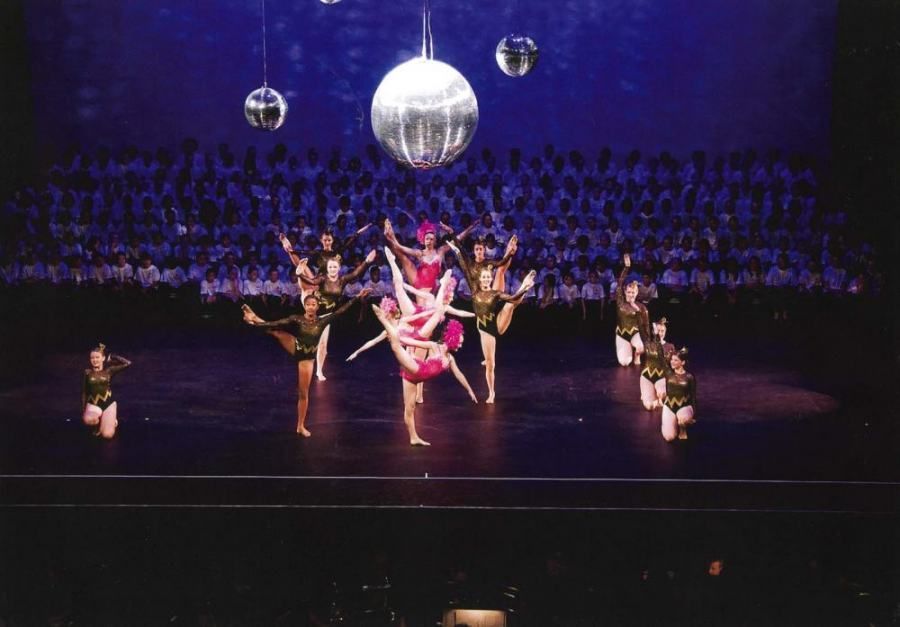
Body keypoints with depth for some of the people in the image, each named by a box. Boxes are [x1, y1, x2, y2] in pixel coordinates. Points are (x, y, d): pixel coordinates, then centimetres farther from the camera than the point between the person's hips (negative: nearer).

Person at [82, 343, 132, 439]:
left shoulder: (109, 371, -1)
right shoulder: (88, 372, 1)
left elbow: (127, 363, -11)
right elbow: (84, 392, 9)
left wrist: (111, 357, 0)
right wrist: (83, 410, 7)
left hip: (109, 403, -1)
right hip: (93, 404, 1)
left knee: (107, 435, -15)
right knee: (88, 420, -36)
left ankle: (112, 420, 22)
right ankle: (99, 422, 2)